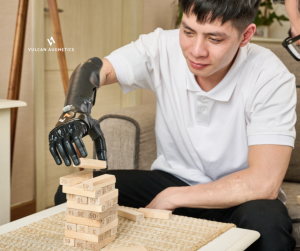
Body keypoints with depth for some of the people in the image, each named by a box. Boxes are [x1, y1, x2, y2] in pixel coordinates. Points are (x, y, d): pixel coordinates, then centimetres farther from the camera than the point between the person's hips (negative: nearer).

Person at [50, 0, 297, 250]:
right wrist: (75, 111, -42)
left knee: (266, 220, -38)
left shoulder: (271, 78, -22)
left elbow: (264, 183, -28)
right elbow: (95, 69, -19)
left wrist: (171, 198, -23)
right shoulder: (163, 47, -12)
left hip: (238, 198, -2)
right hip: (172, 179, 3)